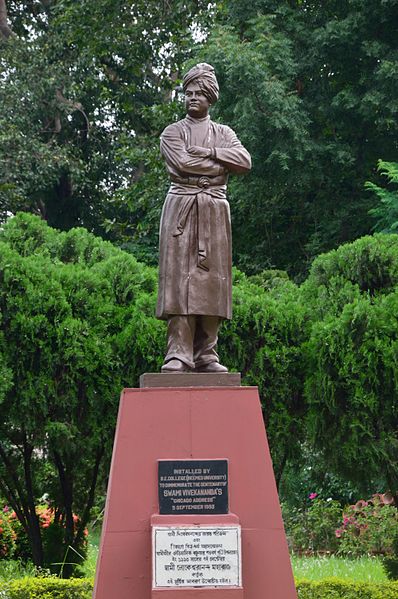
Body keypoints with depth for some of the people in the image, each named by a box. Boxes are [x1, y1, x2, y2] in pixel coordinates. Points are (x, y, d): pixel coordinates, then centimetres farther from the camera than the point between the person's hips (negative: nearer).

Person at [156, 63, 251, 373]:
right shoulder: (173, 132, 10)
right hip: (182, 207, -3)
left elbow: (246, 161, -1)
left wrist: (208, 152, -8)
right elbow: (182, 162, -10)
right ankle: (178, 354, -14)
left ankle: (206, 354, 0)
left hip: (215, 210, 3)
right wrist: (222, 162, -2)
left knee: (212, 278, -1)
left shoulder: (224, 133, 17)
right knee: (180, 275, -10)